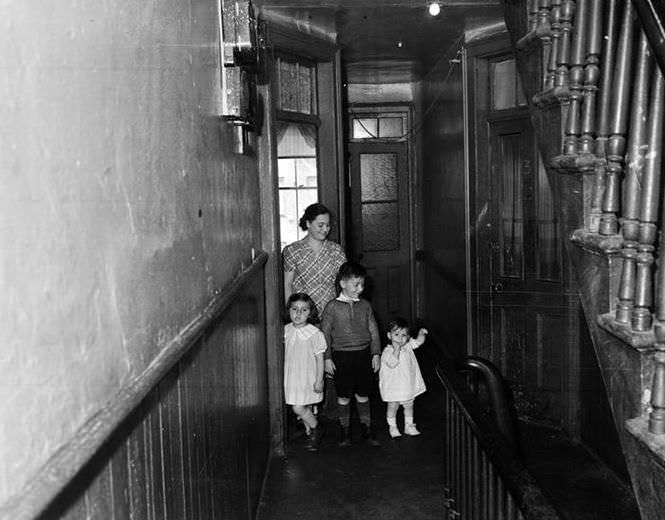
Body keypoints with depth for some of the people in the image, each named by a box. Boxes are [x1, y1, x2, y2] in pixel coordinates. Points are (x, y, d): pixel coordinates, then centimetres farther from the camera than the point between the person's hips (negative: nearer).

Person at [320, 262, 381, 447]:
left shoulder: (365, 305, 3)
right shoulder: (332, 307, -7)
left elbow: (373, 330, 8)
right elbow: (325, 333, -3)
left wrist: (376, 353, 4)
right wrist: (327, 358, -6)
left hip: (363, 355, 2)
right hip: (342, 356, -2)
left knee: (363, 395, 12)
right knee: (343, 397, 7)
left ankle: (367, 429, 25)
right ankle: (345, 431, 22)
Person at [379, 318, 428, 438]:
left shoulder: (408, 346, 0)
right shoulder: (387, 351, -20)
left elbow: (419, 342, 2)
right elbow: (392, 363, -34)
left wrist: (422, 333, -18)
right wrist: (397, 349, -36)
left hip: (408, 385, 5)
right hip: (393, 387, -5)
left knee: (409, 406, 18)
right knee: (392, 407, 10)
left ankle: (409, 426, 33)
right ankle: (392, 427, 27)